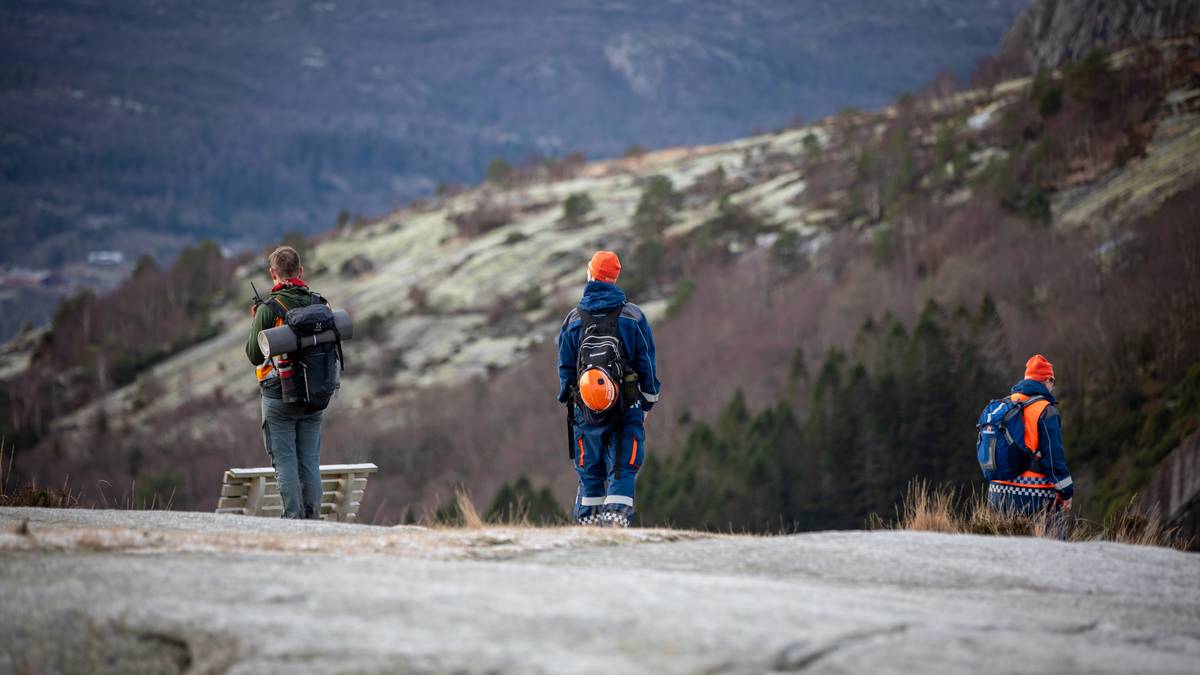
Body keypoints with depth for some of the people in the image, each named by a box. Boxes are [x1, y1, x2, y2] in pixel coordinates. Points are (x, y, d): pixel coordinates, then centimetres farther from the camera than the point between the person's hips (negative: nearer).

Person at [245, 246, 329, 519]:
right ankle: (312, 521, 9)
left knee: (285, 462, 0)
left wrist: (255, 324, 10)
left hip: (279, 396, -4)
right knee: (310, 462, 9)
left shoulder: (268, 308, -11)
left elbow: (254, 355, -5)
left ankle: (293, 520, -4)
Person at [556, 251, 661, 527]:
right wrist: (647, 404, 10)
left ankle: (587, 522, 13)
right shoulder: (633, 316, -1)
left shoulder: (573, 319, 3)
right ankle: (616, 518, -14)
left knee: (590, 473, 11)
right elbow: (647, 364, 1)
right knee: (623, 470, -1)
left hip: (586, 410, 2)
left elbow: (565, 368, 7)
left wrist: (569, 401, 17)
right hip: (627, 409, -2)